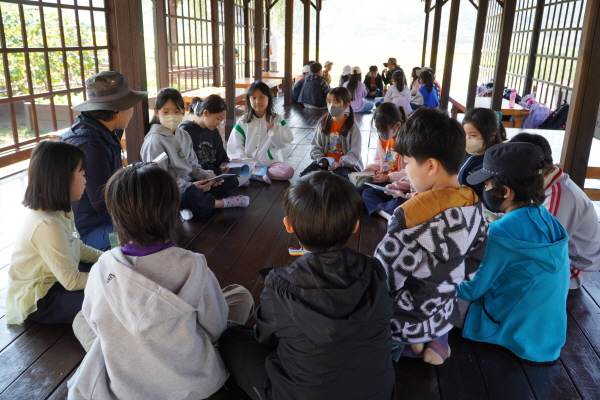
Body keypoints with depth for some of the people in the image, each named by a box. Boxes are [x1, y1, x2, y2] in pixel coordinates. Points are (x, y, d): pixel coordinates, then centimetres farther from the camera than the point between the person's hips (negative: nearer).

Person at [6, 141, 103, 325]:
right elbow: (72, 282, -28)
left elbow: (79, 248, 8)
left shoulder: (61, 211, -4)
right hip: (37, 301, -9)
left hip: (54, 277, 9)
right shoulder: (48, 225, -32)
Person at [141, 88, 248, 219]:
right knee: (193, 195, -42)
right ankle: (224, 202, -9)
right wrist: (190, 186, -26)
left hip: (189, 184, 9)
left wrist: (206, 176, -5)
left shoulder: (184, 136, 16)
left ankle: (191, 207, -23)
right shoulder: (154, 141, -10)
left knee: (232, 182, -2)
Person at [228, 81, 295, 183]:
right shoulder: (242, 122, 5)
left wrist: (273, 129, -18)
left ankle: (250, 175, -26)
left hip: (271, 163, 0)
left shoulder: (277, 119, 5)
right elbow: (234, 147, 0)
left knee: (288, 171, -30)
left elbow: (284, 143, -2)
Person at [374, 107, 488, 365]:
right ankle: (436, 340, 15)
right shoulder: (473, 204, -7)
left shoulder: (411, 217, -31)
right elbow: (473, 265, 4)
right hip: (444, 314, 7)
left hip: (408, 323, -6)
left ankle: (405, 345, 6)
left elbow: (384, 280, -23)